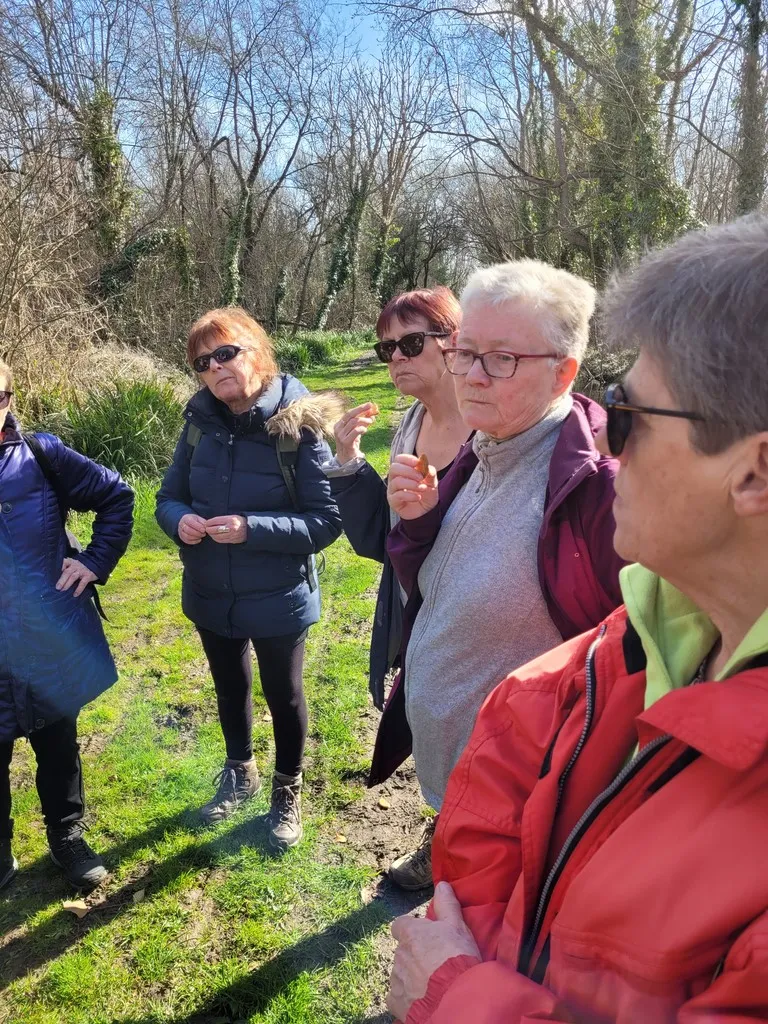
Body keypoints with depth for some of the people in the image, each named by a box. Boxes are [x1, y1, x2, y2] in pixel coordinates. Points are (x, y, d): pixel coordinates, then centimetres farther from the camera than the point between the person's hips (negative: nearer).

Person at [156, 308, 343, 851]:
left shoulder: (299, 425, -20)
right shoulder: (201, 421, -6)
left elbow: (328, 521, -20)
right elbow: (169, 497, 3)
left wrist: (251, 529, -31)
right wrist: (180, 521, -20)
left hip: (278, 600, -4)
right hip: (211, 596, 5)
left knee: (284, 695, 17)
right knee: (230, 689, 25)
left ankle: (288, 791, 43)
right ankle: (240, 773, 53)